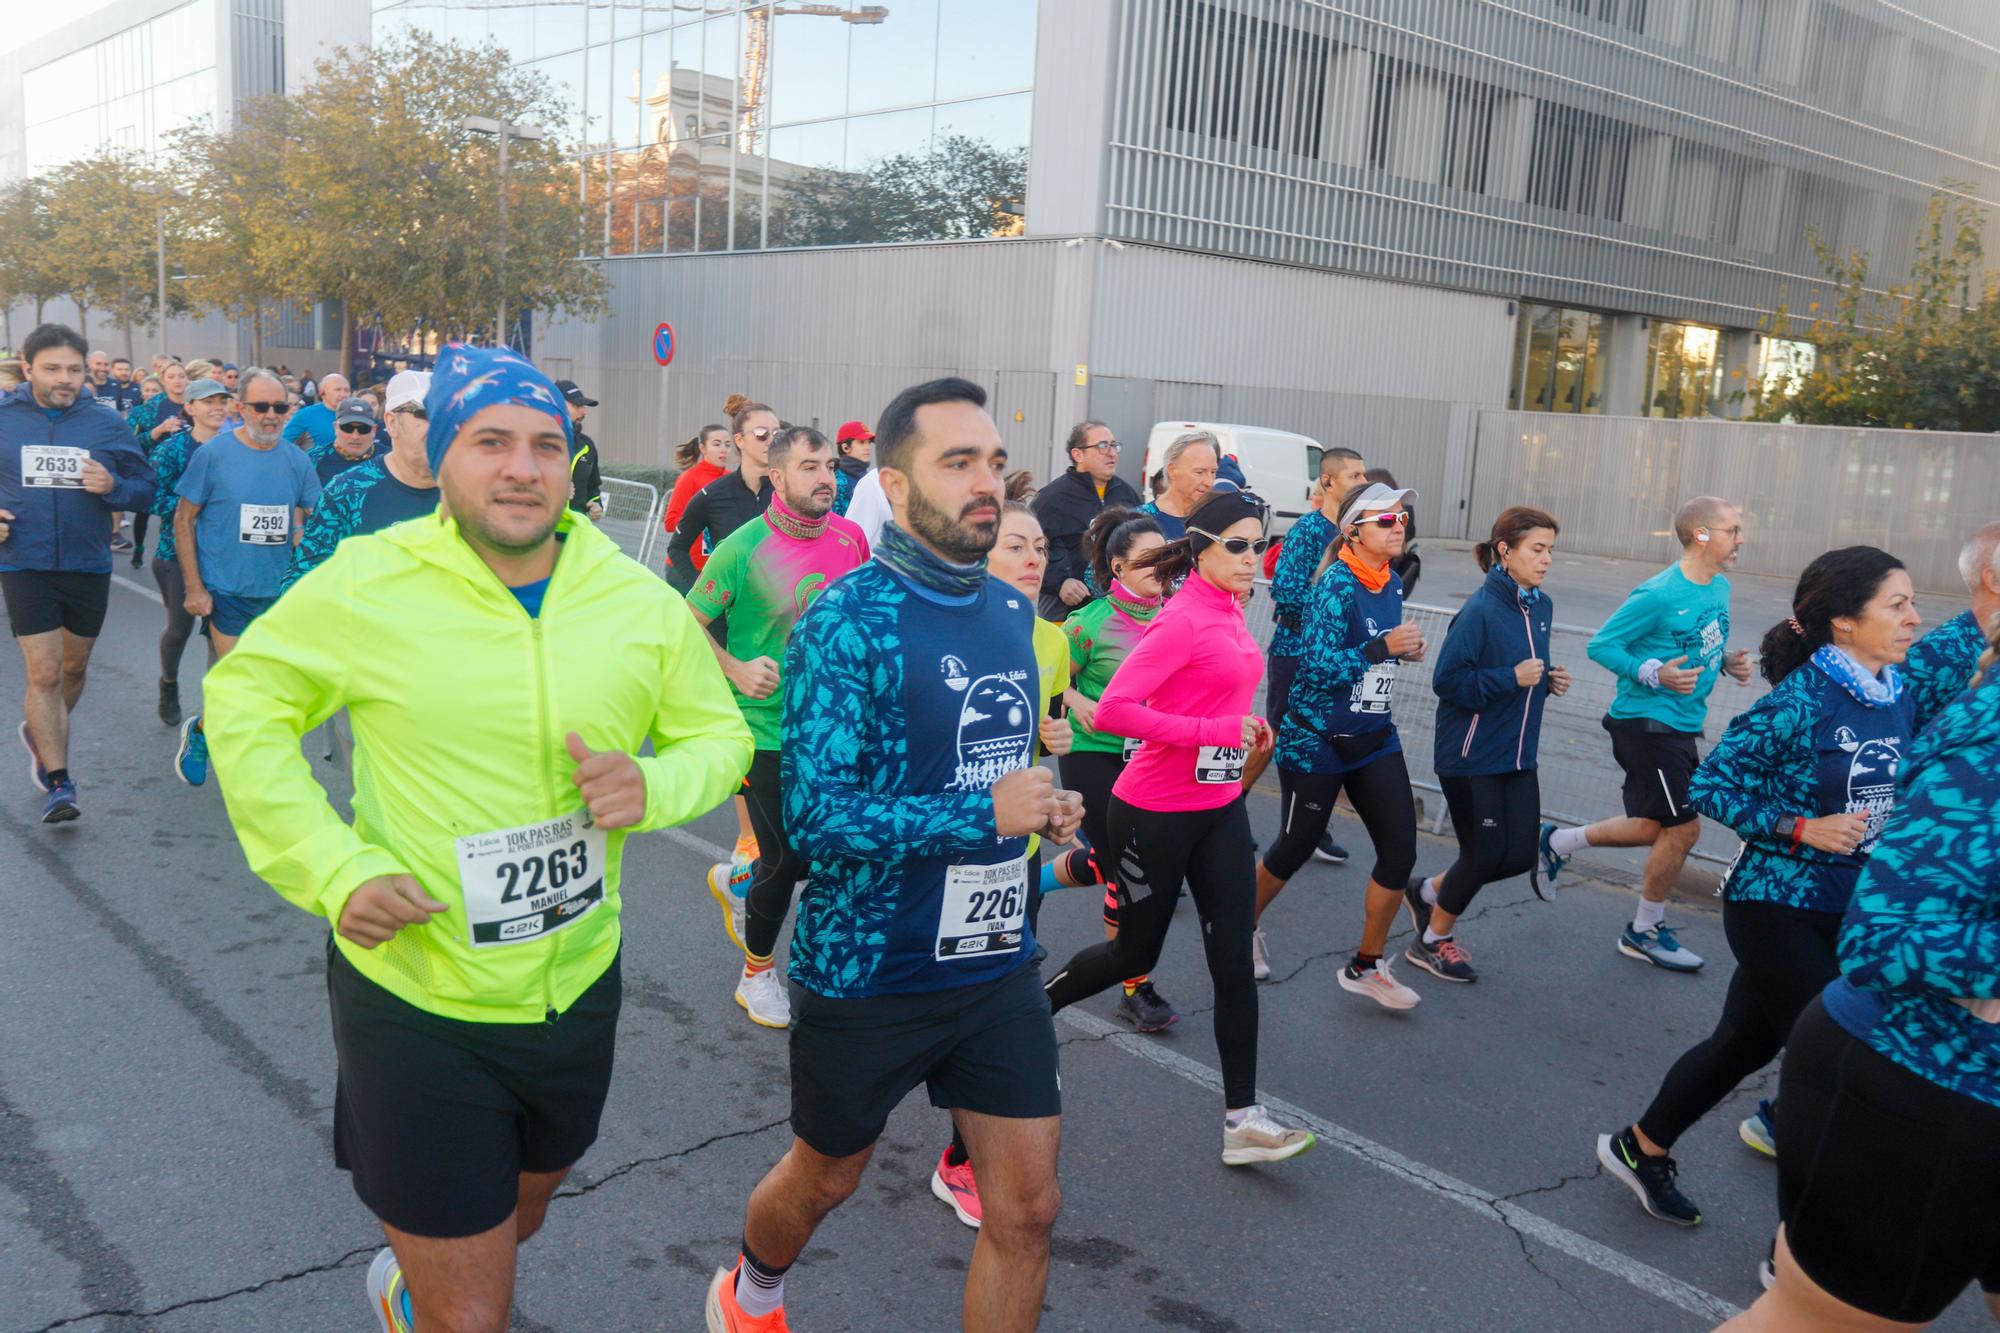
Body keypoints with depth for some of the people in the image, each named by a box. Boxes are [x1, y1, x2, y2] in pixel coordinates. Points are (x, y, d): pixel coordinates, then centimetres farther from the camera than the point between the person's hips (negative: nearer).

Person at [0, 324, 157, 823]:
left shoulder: (106, 424, -1)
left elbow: (145, 488, 4)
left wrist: (113, 486, -18)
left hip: (89, 566, 2)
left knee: (74, 667, 18)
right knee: (43, 675, -7)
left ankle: (40, 733, 46)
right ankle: (58, 781, 0)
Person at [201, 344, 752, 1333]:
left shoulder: (642, 602, -6)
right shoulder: (363, 583, -14)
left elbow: (719, 733, 5)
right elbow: (245, 703, -1)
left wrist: (655, 785, -18)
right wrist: (332, 868, -13)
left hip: (578, 989, 4)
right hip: (415, 1001, -4)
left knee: (519, 1218, 31)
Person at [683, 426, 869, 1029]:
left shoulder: (850, 538, 0)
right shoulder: (744, 548, -13)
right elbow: (689, 623, -5)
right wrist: (735, 670, -17)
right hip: (767, 727, -5)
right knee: (785, 858, 2)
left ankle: (739, 884, 41)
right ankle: (757, 975, 28)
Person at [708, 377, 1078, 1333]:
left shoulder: (1013, 613, 4)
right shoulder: (847, 624, -18)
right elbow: (815, 817, -24)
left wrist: (1045, 809, -1)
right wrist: (985, 813, -25)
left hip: (998, 962, 5)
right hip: (866, 968, -5)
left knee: (1026, 1208, 7)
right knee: (825, 1179, 20)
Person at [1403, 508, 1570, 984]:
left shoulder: (1542, 606, 5)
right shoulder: (1481, 611, -19)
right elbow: (1447, 680, -20)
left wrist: (1549, 679, -1)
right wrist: (1511, 678, -25)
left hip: (1518, 756, 8)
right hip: (1471, 757, -8)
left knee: (1519, 856, 7)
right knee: (1485, 855, 1)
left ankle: (1428, 893, 31)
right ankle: (1433, 941, 25)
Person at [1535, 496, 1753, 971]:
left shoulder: (1720, 587, 7)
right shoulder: (1659, 595, -19)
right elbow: (1600, 645, -15)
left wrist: (1729, 662, -1)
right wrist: (1655, 674, -26)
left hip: (1681, 726, 9)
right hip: (1646, 722, -9)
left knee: (1655, 828, 14)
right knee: (1682, 828, -2)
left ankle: (1556, 843, 31)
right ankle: (1646, 931, 18)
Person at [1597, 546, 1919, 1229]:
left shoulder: (1901, 698, 4)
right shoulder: (1799, 702, -18)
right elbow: (1709, 785, -14)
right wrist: (1800, 829, -21)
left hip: (1853, 912, 7)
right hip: (1778, 909, -7)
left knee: (1746, 1041, 17)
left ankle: (1640, 1149, 36)